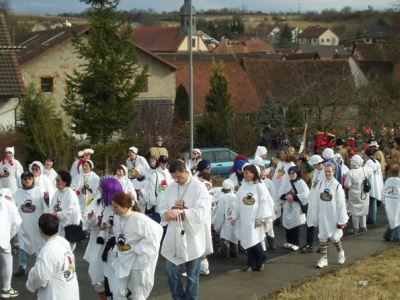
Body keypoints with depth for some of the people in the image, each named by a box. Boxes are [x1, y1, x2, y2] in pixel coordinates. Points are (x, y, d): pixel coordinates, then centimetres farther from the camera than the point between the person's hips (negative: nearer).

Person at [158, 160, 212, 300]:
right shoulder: (171, 187, 6)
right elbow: (162, 207, 5)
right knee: (171, 270, 7)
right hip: (174, 235, 4)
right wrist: (166, 214, -19)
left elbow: (201, 212, -19)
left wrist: (178, 212, -30)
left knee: (192, 274, 9)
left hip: (193, 236, -4)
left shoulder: (199, 187, -10)